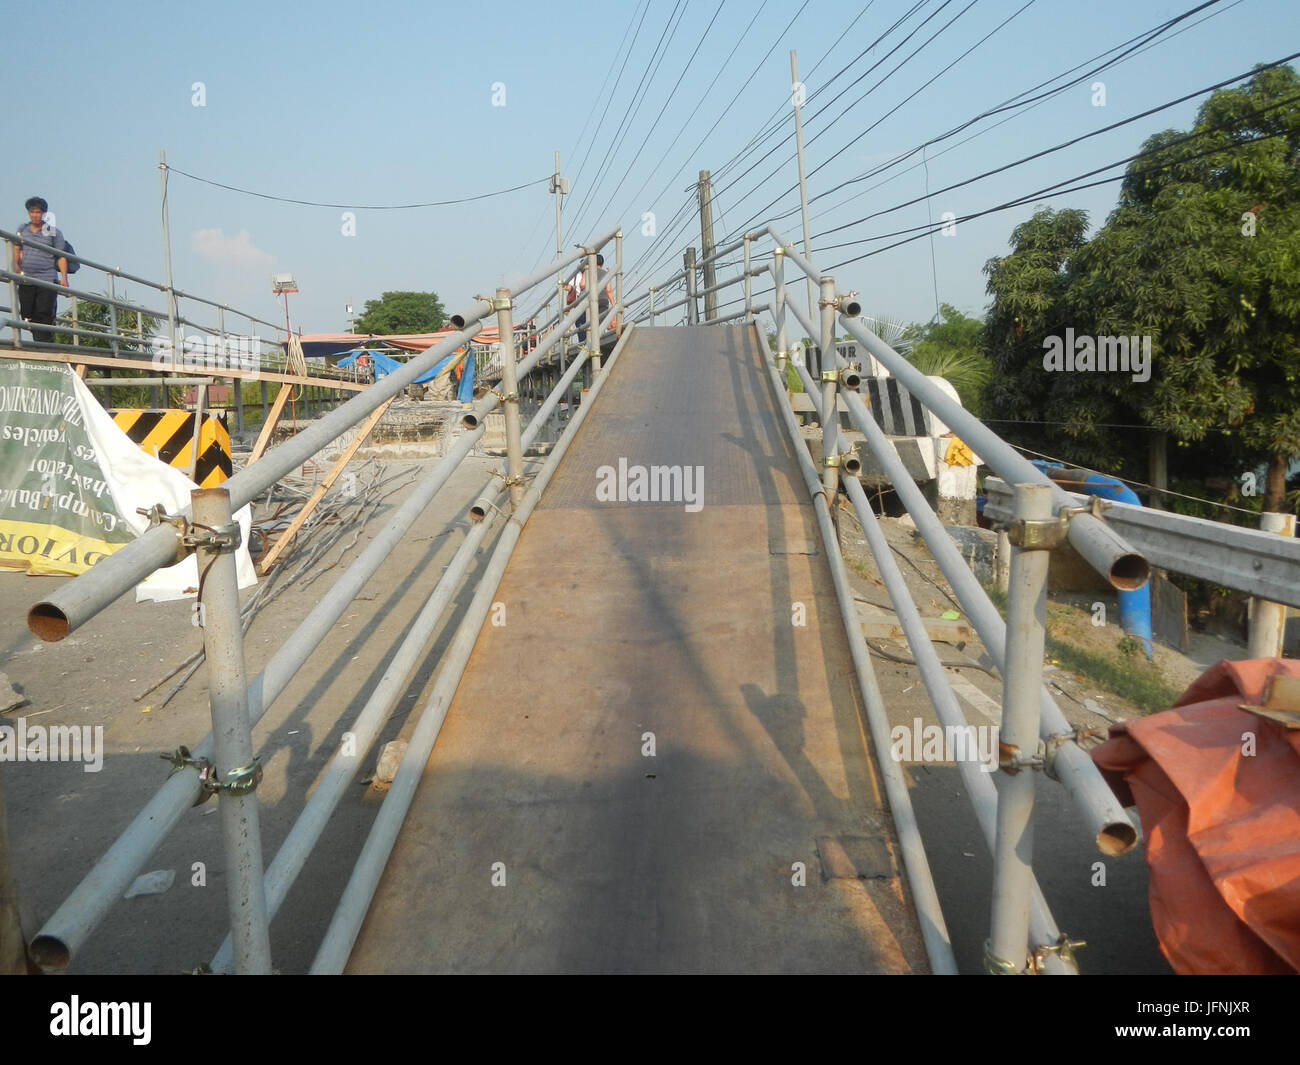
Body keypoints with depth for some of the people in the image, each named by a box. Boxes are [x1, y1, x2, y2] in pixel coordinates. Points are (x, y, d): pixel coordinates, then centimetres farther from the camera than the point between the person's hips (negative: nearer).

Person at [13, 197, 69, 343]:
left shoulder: (54, 232, 8)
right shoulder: (22, 230, 17)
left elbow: (61, 257, 4)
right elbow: (16, 249, 9)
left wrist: (64, 277, -8)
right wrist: (16, 265, -10)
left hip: (47, 280, -3)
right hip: (26, 280, 4)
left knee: (44, 315, -11)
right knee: (27, 314, 1)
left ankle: (44, 346, -13)